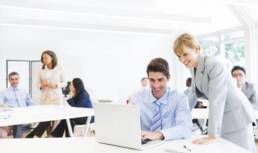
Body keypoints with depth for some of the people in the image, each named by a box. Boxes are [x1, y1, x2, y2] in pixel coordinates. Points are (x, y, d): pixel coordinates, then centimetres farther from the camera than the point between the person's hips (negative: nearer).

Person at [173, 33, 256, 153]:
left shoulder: (214, 65, -23)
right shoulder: (193, 68, 3)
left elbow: (217, 100, -28)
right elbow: (193, 94, 12)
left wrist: (212, 135, -30)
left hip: (237, 117, -7)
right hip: (222, 119, 7)